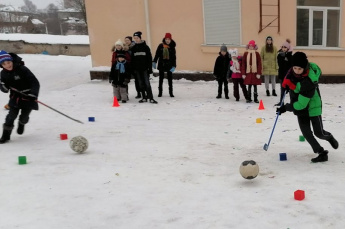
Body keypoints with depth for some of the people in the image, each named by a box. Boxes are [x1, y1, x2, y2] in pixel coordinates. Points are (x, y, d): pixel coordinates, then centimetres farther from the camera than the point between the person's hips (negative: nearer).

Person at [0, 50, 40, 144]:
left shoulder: (22, 69, -22)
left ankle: (21, 124, 41)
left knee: (24, 116, 4)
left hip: (28, 96, -3)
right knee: (12, 114, -7)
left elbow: (35, 82, -22)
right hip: (15, 96, 3)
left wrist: (33, 94, -34)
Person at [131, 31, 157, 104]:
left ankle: (151, 98, -7)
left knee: (147, 83, -8)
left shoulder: (145, 47, -1)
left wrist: (150, 68, -7)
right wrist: (133, 69, 4)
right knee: (141, 84, 7)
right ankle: (144, 98, 15)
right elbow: (132, 59, 10)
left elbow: (150, 58, -2)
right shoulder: (133, 48, 7)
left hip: (145, 68, -3)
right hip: (137, 69, 4)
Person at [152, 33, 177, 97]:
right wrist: (154, 62, -4)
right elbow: (157, 54, 3)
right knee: (161, 79, 7)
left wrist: (174, 66, -11)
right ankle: (160, 92, 15)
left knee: (170, 79, 6)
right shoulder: (161, 46, -2)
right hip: (161, 65, 0)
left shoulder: (172, 47, -2)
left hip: (169, 65, 0)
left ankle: (171, 92, 12)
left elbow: (174, 57, -3)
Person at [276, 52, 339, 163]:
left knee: (319, 133, 7)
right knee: (306, 133, -1)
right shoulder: (293, 70, -16)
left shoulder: (308, 82, -37)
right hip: (300, 109, 6)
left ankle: (329, 137, 43)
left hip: (312, 107, -6)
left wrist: (286, 108, -26)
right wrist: (286, 82, -3)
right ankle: (322, 153, 10)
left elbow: (301, 105, -32)